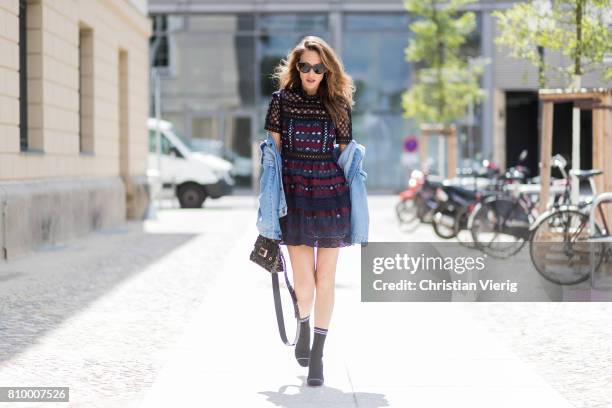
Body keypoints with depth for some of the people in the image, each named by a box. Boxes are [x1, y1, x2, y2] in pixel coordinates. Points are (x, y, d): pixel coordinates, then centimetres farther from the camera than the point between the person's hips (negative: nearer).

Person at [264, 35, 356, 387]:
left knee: (325, 280, 0)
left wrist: (352, 202, 6)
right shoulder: (282, 100, 4)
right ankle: (304, 325, 33)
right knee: (304, 283, -1)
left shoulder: (338, 104, 5)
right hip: (294, 193, 0)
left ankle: (317, 354, 11)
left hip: (331, 193, 0)